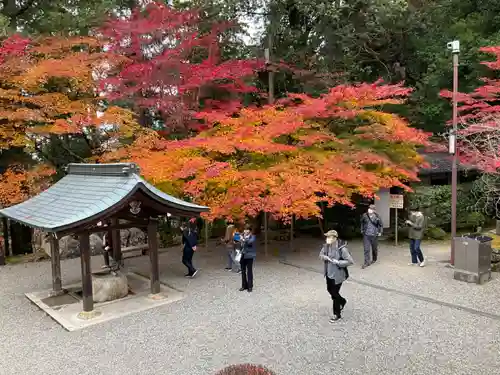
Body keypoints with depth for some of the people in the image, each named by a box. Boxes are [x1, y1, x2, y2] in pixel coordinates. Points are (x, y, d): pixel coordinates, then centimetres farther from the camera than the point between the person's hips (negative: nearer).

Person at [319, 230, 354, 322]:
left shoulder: (341, 248, -26)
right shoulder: (326, 246, -7)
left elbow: (350, 261, -22)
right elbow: (321, 255, 8)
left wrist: (338, 262, -26)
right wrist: (325, 257, -15)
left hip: (338, 274, -7)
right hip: (329, 273, 7)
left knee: (335, 293, 4)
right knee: (330, 290, 23)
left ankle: (337, 314, 25)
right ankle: (342, 301, 52)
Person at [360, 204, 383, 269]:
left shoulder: (377, 217, -10)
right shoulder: (364, 215, -5)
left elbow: (381, 225, 4)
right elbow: (362, 222, 15)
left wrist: (380, 232, 1)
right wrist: (362, 230, 13)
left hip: (374, 235, -1)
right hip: (366, 235, 1)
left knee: (374, 248, 16)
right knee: (366, 249, -5)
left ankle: (374, 259, 39)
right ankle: (366, 262, 0)